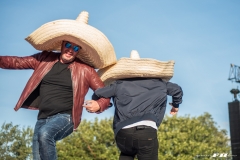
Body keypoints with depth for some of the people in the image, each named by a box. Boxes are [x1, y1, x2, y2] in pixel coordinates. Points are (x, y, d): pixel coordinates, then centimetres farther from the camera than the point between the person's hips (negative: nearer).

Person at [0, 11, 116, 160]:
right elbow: (18, 62, 10)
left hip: (65, 117, -5)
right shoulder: (45, 58, 8)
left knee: (44, 134, -35)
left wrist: (99, 105, -19)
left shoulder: (85, 70, -1)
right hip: (43, 118, 5)